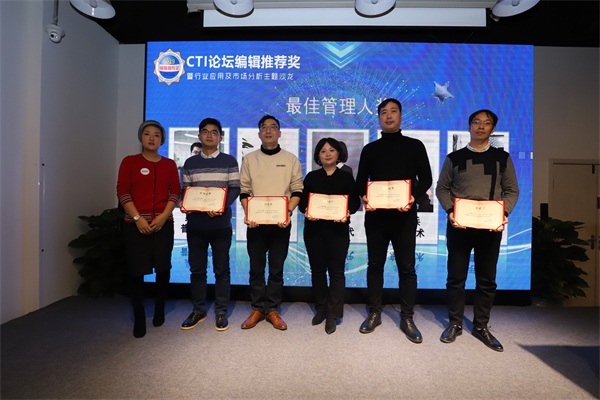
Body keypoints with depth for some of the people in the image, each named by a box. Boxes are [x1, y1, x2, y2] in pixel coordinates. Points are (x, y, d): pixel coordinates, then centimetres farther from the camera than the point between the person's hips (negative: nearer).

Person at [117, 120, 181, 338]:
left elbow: (175, 193, 3)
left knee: (163, 268, 6)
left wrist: (163, 216, -10)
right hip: (135, 224, -1)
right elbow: (122, 192, -3)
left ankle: (159, 310, 27)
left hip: (163, 224, 2)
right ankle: (139, 319, 14)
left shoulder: (169, 164, 10)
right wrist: (137, 218, -12)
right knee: (136, 270, 0)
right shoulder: (129, 161, 5)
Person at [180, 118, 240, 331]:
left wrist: (221, 206, -19)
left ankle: (221, 312, 18)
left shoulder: (229, 161, 3)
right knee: (196, 269, 10)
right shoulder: (190, 163, 12)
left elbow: (235, 189, -3)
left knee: (221, 269, 5)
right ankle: (198, 310, 24)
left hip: (221, 223, -3)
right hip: (195, 223, 3)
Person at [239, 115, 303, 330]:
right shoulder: (249, 159, 8)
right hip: (255, 222, 1)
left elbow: (297, 190, 3)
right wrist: (247, 214, -9)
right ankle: (257, 309, 21)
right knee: (256, 268, 7)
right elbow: (243, 190, 5)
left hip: (281, 222, 0)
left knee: (276, 269, 6)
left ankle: (272, 309, 19)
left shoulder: (291, 159, 6)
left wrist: (288, 211, -11)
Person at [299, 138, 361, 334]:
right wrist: (306, 212, -16)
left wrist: (347, 212, -19)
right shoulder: (311, 177, 10)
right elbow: (302, 201, 5)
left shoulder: (346, 177, 7)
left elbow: (355, 201, 2)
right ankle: (321, 308, 26)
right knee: (317, 270, 9)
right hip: (314, 229, 2)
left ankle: (333, 314, 13)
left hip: (338, 230, -1)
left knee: (336, 271, 1)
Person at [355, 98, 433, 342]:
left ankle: (407, 318, 18)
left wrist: (413, 197, -16)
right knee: (375, 265, 9)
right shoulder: (370, 149, 11)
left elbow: (425, 178, 3)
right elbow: (361, 181, 9)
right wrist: (364, 197, -13)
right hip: (376, 215, 2)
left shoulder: (415, 146, 7)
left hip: (404, 216, -1)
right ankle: (374, 313, 23)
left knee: (407, 268, 3)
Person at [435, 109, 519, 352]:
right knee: (456, 276, 5)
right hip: (458, 225, -1)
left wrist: (504, 213, -10)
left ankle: (481, 326, 24)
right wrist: (450, 210, -11)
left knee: (487, 279, 9)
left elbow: (512, 191, 8)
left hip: (491, 226, 1)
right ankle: (455, 323, 21)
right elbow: (441, 189, 6)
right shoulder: (454, 158, 5)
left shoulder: (502, 158, 8)